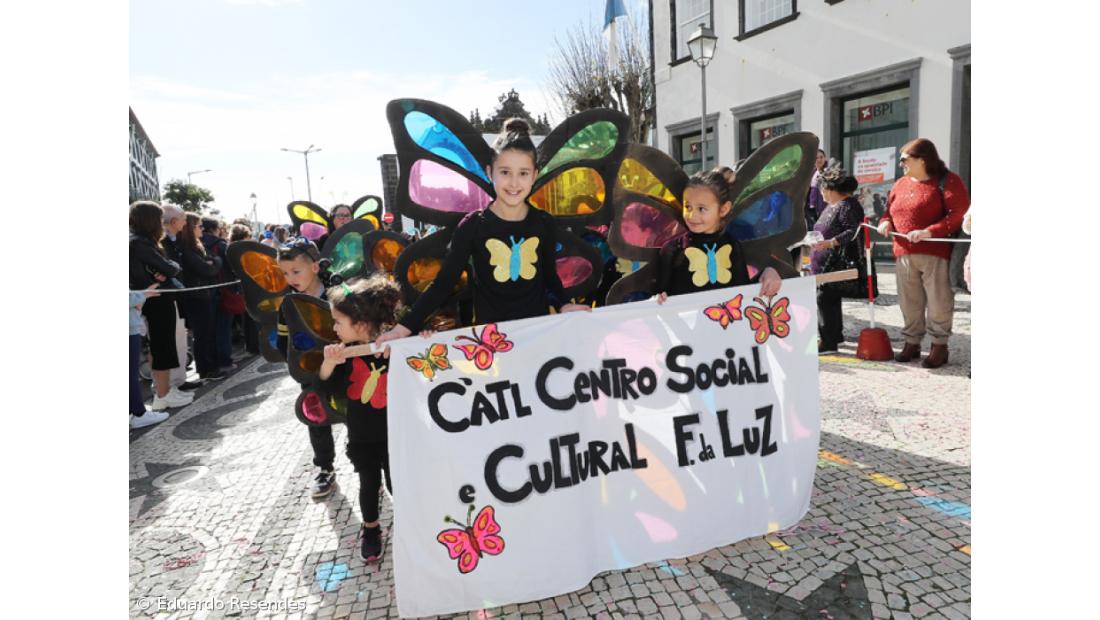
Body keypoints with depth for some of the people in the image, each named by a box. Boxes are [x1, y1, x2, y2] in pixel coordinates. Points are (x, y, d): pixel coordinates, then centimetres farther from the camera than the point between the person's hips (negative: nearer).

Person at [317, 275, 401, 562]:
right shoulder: (346, 352, -9)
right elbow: (325, 389, -13)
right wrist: (329, 363, -32)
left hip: (395, 433, -2)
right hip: (361, 436, 2)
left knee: (397, 484, 7)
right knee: (369, 484, 17)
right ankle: (370, 529, 40)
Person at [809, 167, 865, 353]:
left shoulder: (848, 205, -12)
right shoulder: (831, 205, 19)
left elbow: (853, 232, -22)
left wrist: (830, 243, -28)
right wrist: (816, 240, 20)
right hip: (824, 262, 10)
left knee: (825, 299, -11)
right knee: (831, 298, 16)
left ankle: (828, 342, -7)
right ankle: (835, 334, 28)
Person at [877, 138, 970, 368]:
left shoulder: (947, 181, -3)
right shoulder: (900, 184, 17)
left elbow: (958, 216, -11)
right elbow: (889, 210, 25)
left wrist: (929, 232, -22)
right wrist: (885, 222, 1)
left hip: (935, 254, -5)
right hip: (904, 254, 6)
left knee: (938, 301, -1)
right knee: (909, 302, 9)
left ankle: (939, 345, 11)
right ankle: (912, 343, 19)